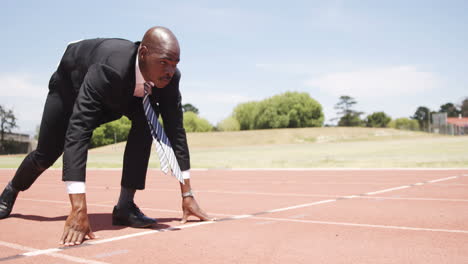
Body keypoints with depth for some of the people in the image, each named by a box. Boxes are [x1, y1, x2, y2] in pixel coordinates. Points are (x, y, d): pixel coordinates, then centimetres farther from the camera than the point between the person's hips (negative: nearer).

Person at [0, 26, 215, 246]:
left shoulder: (170, 77, -32)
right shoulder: (107, 71, -48)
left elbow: (176, 132, -26)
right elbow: (77, 132, -54)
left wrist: (187, 195, -27)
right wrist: (78, 209, -60)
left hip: (121, 94, 3)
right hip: (71, 82, -3)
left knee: (145, 122, -28)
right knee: (46, 155, 6)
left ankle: (125, 205, -18)